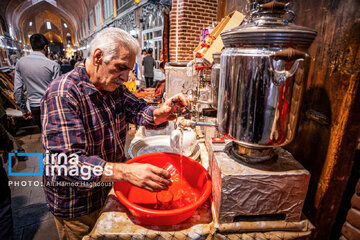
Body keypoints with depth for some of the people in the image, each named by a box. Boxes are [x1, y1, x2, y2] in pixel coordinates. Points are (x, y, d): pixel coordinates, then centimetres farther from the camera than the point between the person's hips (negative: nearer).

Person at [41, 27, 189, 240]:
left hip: (111, 189, 7)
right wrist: (126, 172, -44)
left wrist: (158, 114, -27)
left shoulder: (114, 86, -2)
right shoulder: (62, 94, -27)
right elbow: (67, 163, -32)